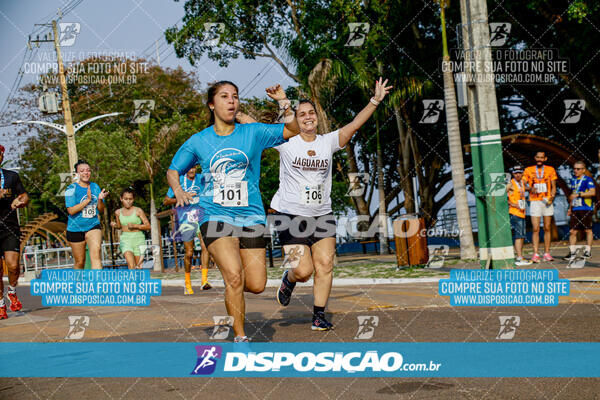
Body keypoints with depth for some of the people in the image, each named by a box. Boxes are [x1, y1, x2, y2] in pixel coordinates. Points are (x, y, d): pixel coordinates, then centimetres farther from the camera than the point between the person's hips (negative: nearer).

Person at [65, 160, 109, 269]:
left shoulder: (95, 187, 6)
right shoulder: (72, 189, -8)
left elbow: (101, 210, 9)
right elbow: (71, 210, -17)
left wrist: (100, 199, -12)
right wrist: (88, 200, -22)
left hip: (93, 226, 2)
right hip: (75, 229, -2)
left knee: (95, 254, -20)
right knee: (80, 262, 8)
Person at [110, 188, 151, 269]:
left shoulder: (138, 211, -2)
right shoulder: (118, 212, 7)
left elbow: (148, 226, -3)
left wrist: (135, 226, -16)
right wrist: (114, 225, 2)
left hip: (138, 239, -1)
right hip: (125, 240, 1)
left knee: (138, 266, 3)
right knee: (131, 265, -19)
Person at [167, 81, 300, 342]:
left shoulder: (253, 133, 6)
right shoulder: (198, 141, 6)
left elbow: (293, 131, 10)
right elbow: (173, 171, 17)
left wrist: (283, 102, -4)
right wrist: (178, 189, -4)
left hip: (251, 216, 2)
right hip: (215, 216, -2)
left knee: (256, 285, -4)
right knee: (234, 276, -22)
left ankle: (231, 292, 32)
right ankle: (240, 336, -8)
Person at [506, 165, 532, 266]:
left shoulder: (522, 182, 13)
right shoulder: (511, 184, -9)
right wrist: (514, 204, -16)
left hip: (521, 213, 8)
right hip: (514, 213, -8)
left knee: (522, 236, 11)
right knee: (519, 235, -14)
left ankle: (519, 257, 18)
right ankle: (520, 259, -17)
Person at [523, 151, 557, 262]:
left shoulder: (550, 170, 7)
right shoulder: (528, 170, 5)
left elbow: (553, 186, 7)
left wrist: (552, 197, -10)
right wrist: (530, 188, -16)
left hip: (547, 202, 1)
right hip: (535, 202, -1)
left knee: (547, 228, 5)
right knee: (536, 229, -8)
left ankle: (547, 253, 11)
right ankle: (535, 254, -9)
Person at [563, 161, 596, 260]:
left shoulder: (588, 180, -5)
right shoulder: (572, 180, 16)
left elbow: (592, 192, -19)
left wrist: (579, 194, -23)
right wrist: (570, 208, 24)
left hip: (586, 209, -6)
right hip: (575, 210, 6)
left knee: (588, 230, 4)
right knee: (572, 231, 0)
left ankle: (588, 251, 12)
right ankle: (571, 253, 2)